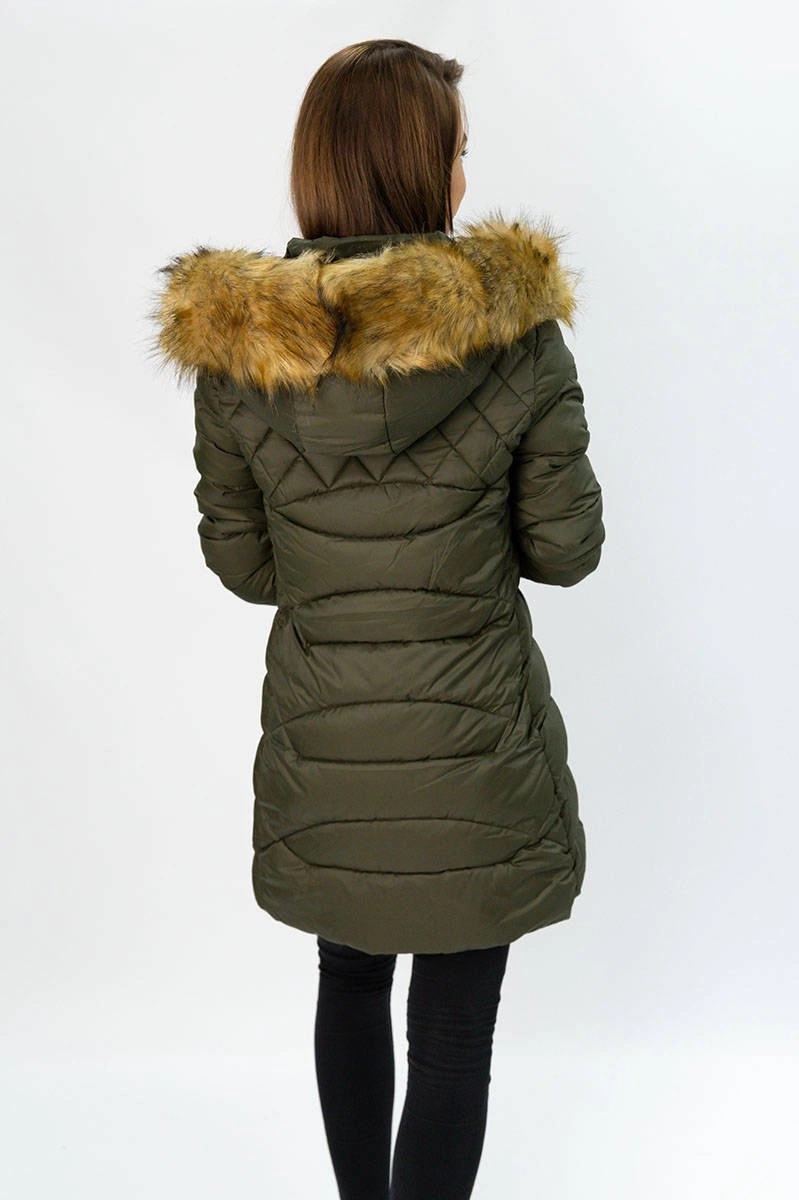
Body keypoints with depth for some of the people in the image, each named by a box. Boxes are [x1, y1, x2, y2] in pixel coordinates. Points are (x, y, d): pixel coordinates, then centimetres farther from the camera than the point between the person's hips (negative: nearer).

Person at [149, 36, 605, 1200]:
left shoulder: (234, 341, -10)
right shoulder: (517, 327, -16)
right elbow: (567, 548, -8)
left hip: (320, 749, 3)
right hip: (473, 751, -3)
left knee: (350, 982, 27)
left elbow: (240, 559, -1)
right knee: (455, 1027, 13)